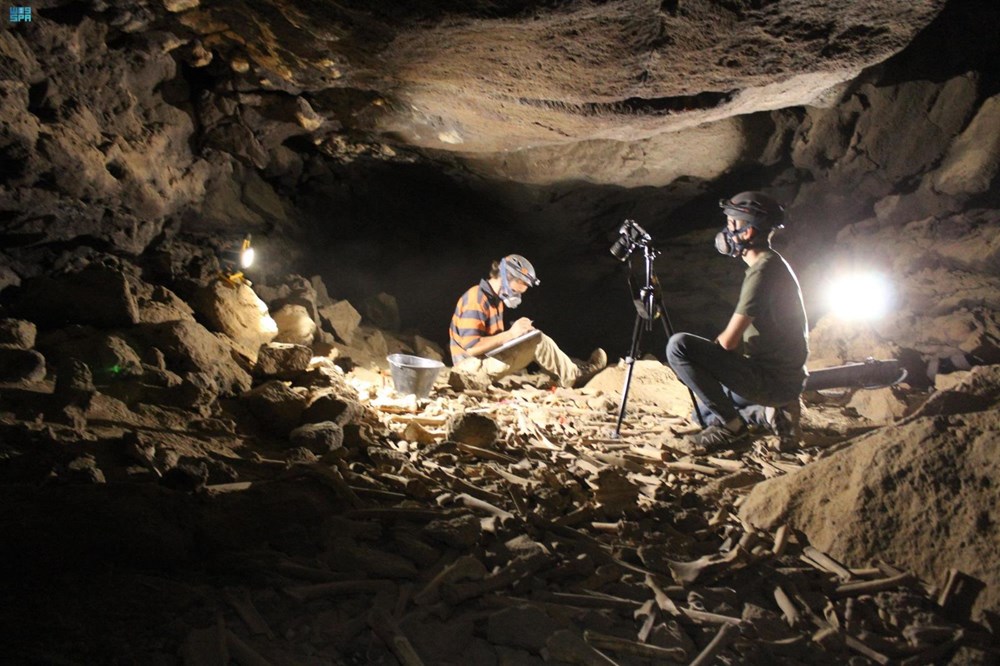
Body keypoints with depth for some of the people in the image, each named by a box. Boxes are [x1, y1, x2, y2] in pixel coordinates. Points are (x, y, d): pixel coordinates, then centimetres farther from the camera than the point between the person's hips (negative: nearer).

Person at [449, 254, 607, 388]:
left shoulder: (494, 298, 12)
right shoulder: (476, 299, -20)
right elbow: (472, 347, -26)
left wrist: (516, 332, -4)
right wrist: (511, 334, -24)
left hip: (489, 357, 10)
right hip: (474, 366, -10)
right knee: (539, 341, -16)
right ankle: (573, 377, 1)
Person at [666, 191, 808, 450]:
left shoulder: (763, 271, -20)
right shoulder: (772, 264, 13)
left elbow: (728, 341, -21)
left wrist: (709, 348, 1)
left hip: (772, 380, -10)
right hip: (784, 380, 10)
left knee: (679, 346, -19)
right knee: (705, 411, 27)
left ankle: (730, 424, -11)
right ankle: (771, 412, 9)